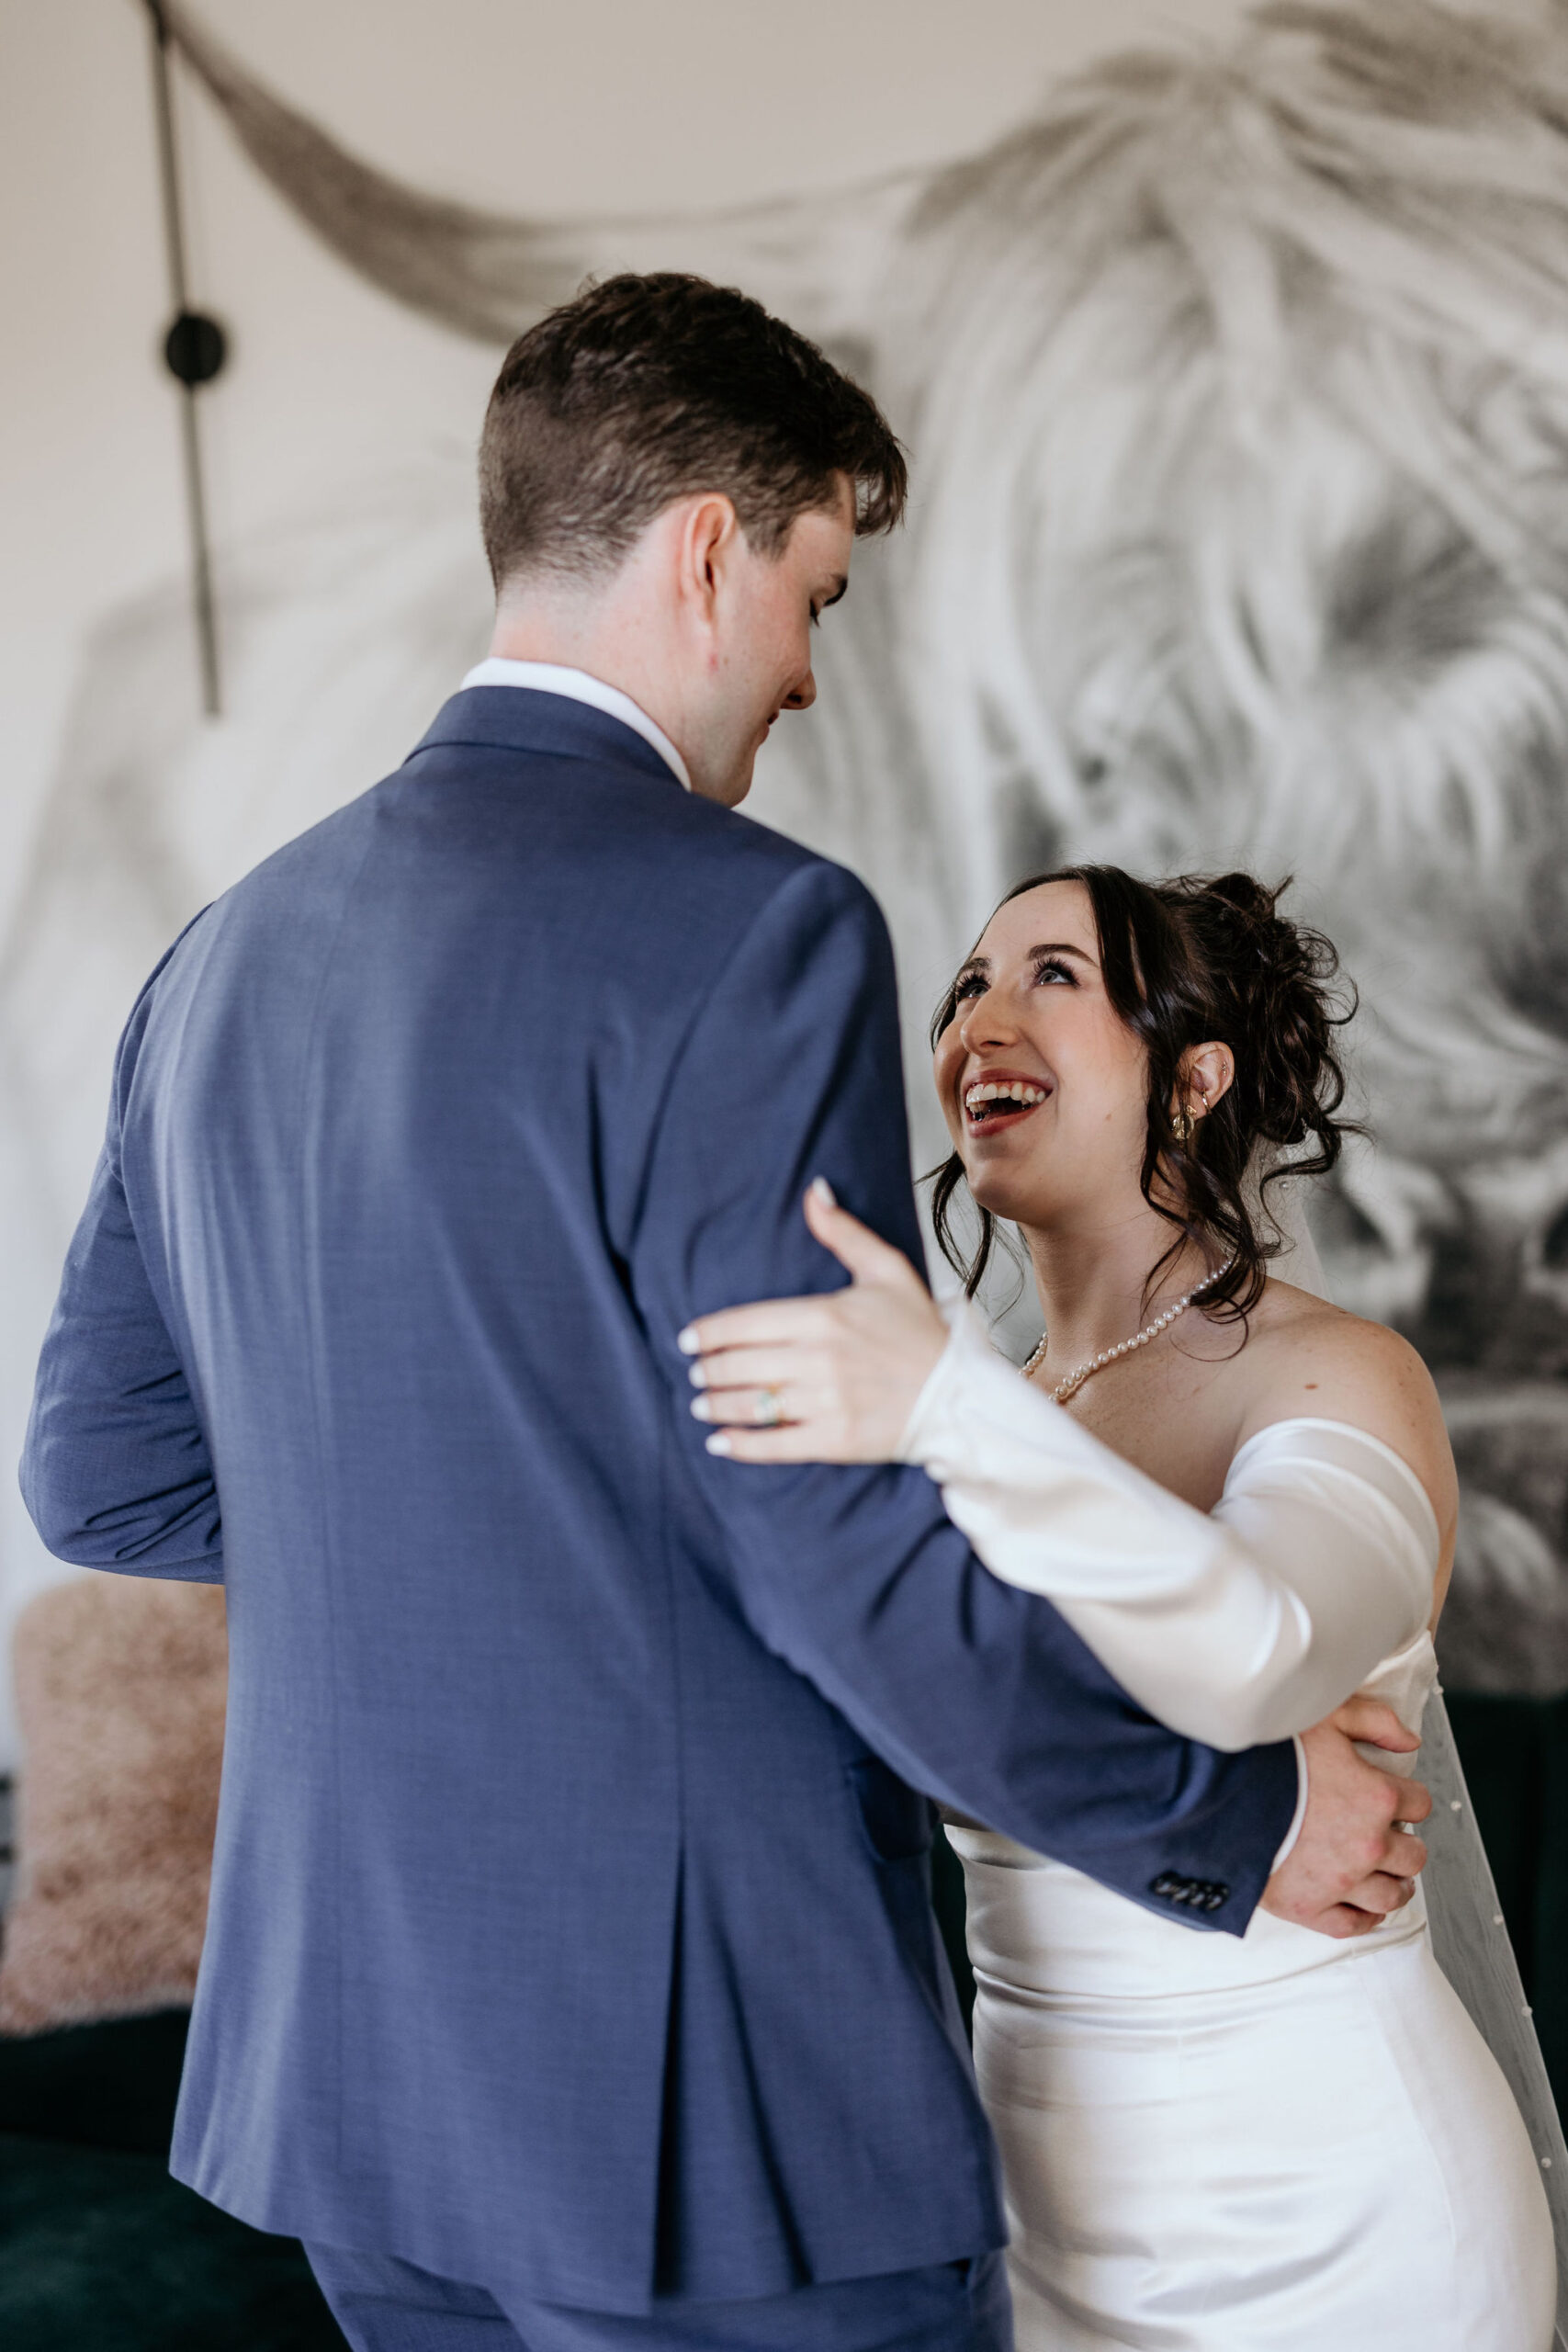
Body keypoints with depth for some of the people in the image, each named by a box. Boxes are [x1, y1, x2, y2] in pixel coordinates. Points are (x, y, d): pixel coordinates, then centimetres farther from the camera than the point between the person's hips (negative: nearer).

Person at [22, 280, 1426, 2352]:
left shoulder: (232, 958, 7)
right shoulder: (745, 932, -17)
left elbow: (99, 1474, 13)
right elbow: (860, 1558, -20)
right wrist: (1243, 1817, -6)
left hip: (358, 2066, 8)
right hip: (705, 2102, -8)